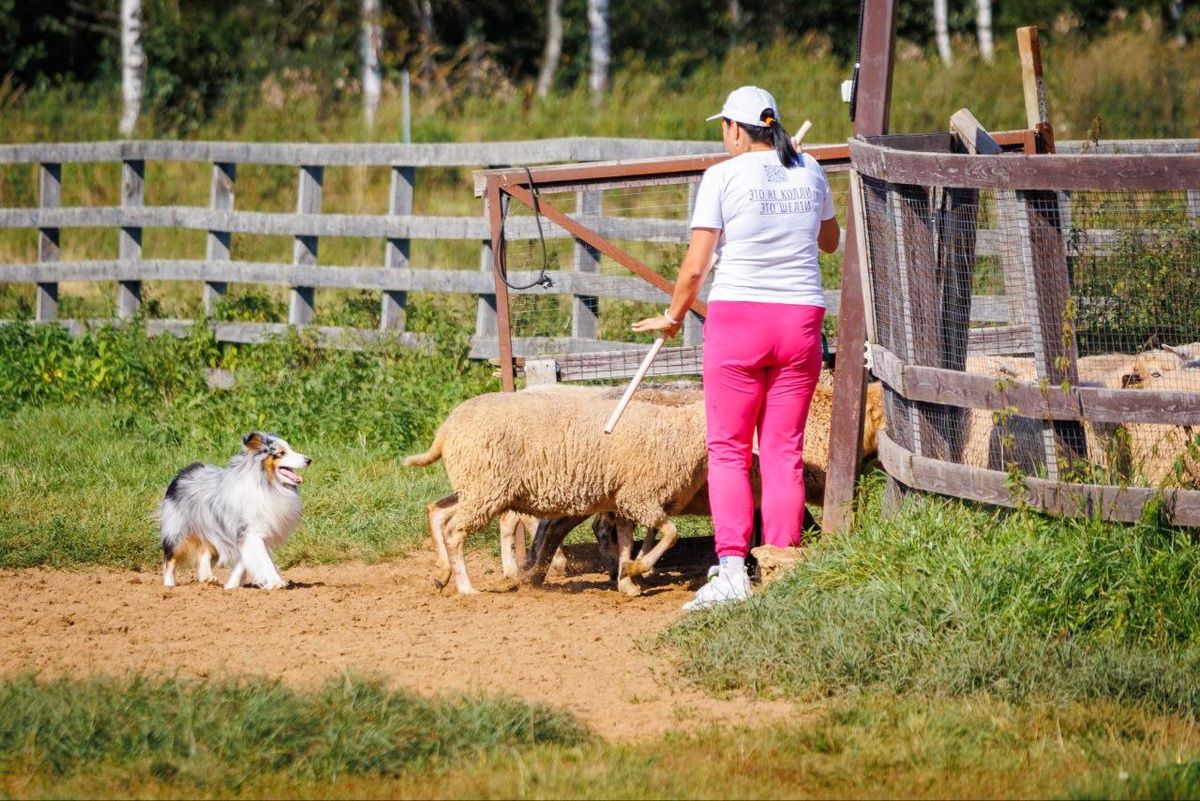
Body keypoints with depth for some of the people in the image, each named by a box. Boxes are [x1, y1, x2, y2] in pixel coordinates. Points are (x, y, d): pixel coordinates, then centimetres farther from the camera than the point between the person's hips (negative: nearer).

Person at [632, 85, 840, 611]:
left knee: (728, 451, 2)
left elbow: (696, 265, -7)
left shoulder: (724, 176, -7)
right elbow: (830, 240, 25)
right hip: (801, 318, 4)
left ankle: (731, 568, -10)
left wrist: (674, 316, 8)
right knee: (784, 451, 8)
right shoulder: (810, 173, 7)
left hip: (737, 317, -4)